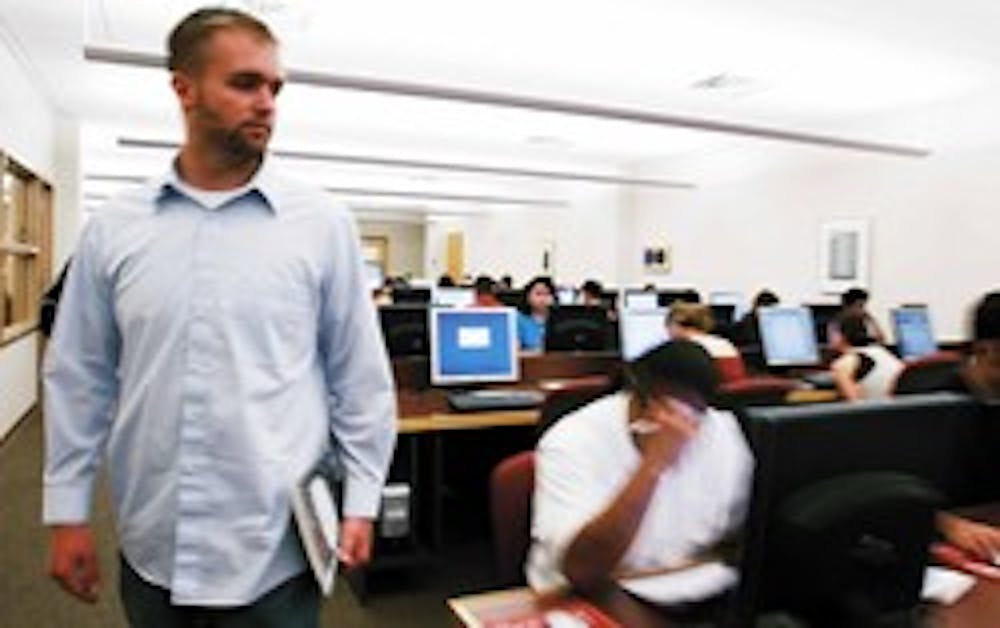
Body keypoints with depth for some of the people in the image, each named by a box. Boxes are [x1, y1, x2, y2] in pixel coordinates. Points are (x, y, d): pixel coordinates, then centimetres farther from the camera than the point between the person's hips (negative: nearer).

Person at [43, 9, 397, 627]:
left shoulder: (323, 223, -6)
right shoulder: (113, 228, 1)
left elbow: (362, 377, -3)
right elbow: (79, 379, 7)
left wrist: (361, 501, -3)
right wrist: (69, 510, 6)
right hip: (152, 551, 3)